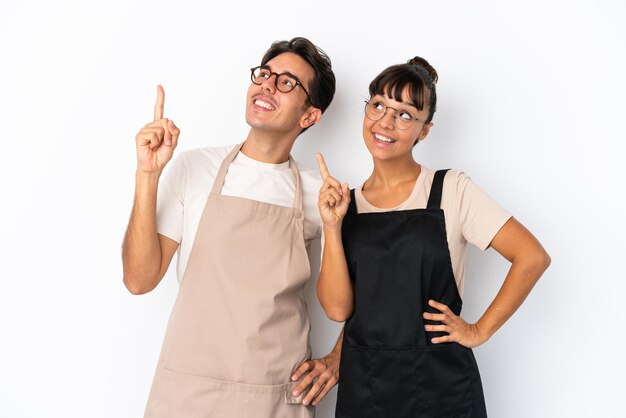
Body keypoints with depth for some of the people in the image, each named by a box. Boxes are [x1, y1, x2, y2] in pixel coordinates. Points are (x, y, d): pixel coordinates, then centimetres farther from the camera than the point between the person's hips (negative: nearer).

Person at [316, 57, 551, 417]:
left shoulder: (451, 189, -7)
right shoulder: (346, 203, 1)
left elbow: (532, 257, -10)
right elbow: (338, 308, -6)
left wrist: (479, 331, -7)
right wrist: (332, 227, -16)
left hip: (440, 384, -2)